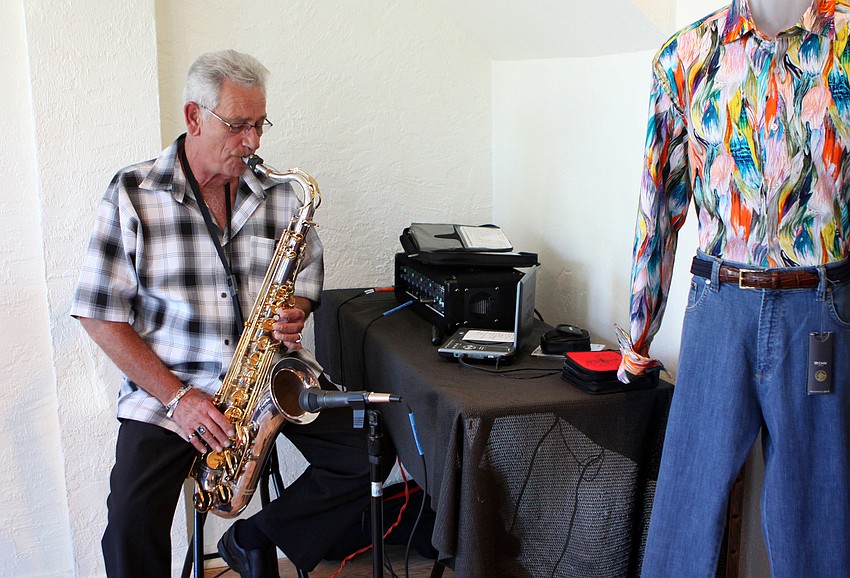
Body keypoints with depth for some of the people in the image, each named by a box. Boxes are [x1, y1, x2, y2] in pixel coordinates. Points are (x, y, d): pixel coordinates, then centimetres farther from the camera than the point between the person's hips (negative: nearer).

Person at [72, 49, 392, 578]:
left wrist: (296, 309, -8)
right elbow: (101, 316, -7)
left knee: (366, 459, -11)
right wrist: (176, 397, -15)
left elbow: (308, 274, 17)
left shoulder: (279, 194, 3)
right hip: (164, 383, -3)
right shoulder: (132, 196, -7)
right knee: (132, 524, -21)